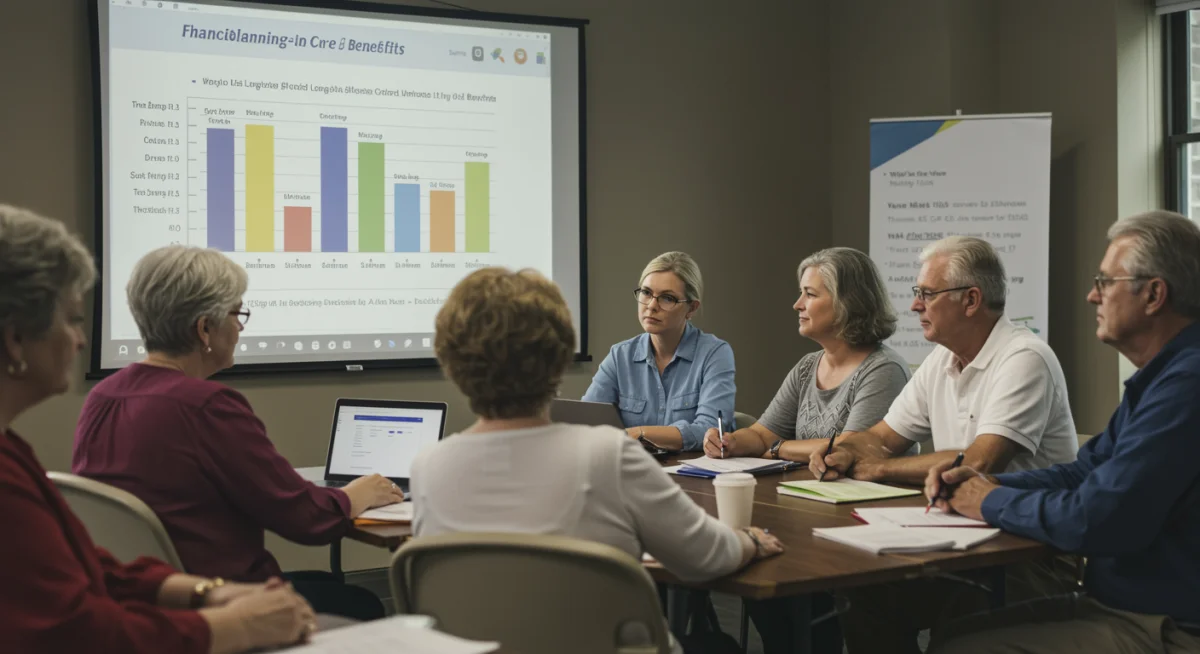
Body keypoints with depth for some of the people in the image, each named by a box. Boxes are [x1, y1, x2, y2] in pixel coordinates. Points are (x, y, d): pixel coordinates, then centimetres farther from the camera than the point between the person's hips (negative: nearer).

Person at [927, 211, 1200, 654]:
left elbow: (1096, 521, -27)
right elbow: (1083, 472, 18)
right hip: (1123, 604, 10)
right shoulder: (1164, 375, 15)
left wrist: (993, 503, -9)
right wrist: (990, 484, 0)